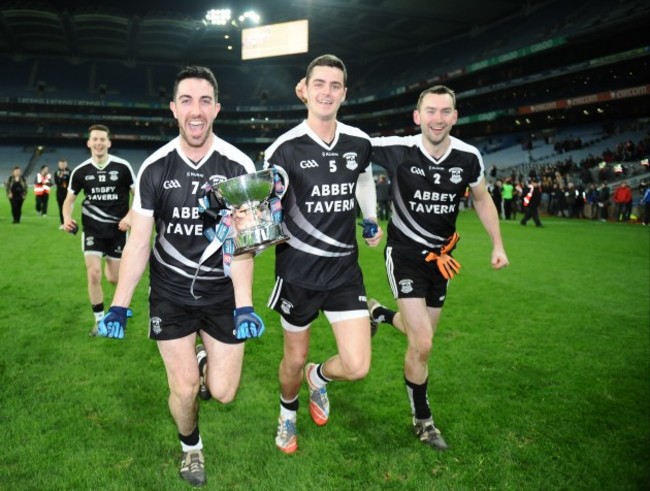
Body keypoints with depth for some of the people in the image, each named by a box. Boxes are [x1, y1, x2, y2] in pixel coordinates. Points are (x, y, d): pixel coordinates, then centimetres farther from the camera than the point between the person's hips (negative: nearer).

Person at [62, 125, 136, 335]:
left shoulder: (122, 167, -8)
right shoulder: (80, 171, -2)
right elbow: (70, 199, 9)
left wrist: (130, 216, -15)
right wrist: (67, 217, -11)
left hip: (117, 229, -1)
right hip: (92, 229, 1)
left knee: (113, 278, 4)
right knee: (93, 274, -10)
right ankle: (99, 320, 9)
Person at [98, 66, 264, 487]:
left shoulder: (238, 165, -11)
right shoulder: (154, 168, -5)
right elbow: (139, 242, -3)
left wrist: (244, 305, -29)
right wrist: (120, 306, -10)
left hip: (223, 291, 0)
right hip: (170, 291, 1)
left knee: (223, 393, 1)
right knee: (183, 390, 2)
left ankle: (206, 362, 37)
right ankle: (191, 446, 35)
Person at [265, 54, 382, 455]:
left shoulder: (360, 143, -1)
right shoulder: (285, 149, -12)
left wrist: (371, 219, 21)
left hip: (345, 269, 3)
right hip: (298, 271, -2)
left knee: (357, 366, -5)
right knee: (295, 358, 13)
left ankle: (319, 377, 33)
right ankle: (288, 413, 47)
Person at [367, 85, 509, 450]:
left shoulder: (469, 157, -9)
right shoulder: (398, 150, -19)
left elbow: (483, 200, 9)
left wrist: (498, 245, 5)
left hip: (440, 256, 5)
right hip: (405, 253, -5)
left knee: (422, 337, 16)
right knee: (423, 346, -10)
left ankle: (379, 313, 48)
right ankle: (423, 420, 15)